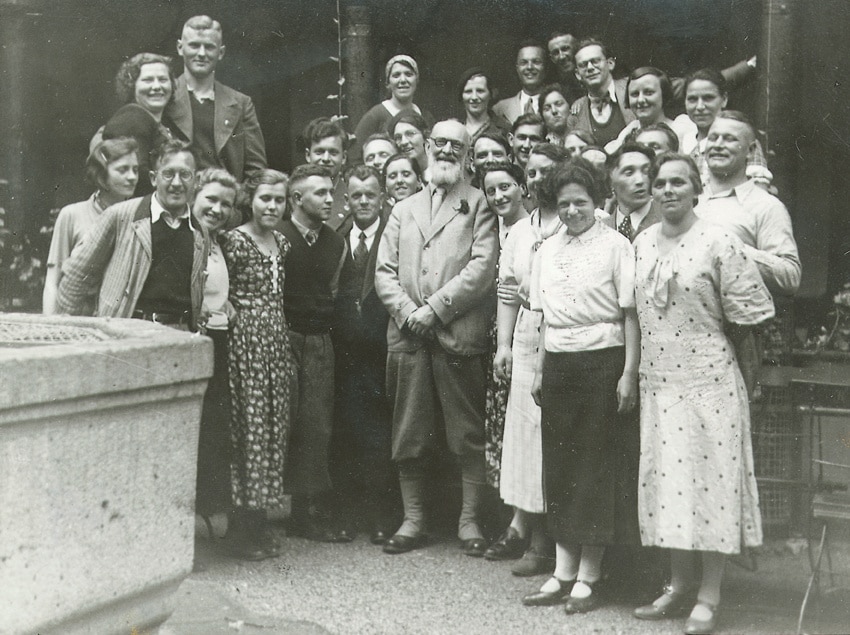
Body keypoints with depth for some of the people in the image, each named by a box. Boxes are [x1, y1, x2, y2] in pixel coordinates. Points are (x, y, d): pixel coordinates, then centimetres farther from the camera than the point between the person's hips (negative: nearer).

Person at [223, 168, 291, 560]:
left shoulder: (282, 243, 13)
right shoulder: (235, 241, -7)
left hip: (277, 339, 7)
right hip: (245, 339, -7)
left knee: (274, 425, 8)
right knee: (248, 426, -5)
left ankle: (259, 519, 17)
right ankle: (240, 527, 3)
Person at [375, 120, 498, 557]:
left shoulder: (479, 205, 7)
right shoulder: (403, 209, 20)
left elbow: (483, 266, -6)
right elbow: (384, 271, 12)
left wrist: (435, 308, -12)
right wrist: (406, 311, -6)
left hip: (459, 335, -4)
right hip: (408, 335, 4)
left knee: (468, 434, 1)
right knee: (408, 435, 6)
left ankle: (469, 521, 11)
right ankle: (413, 521, 16)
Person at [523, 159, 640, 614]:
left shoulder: (615, 246, -4)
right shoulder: (547, 250, 11)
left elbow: (630, 315, -6)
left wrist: (629, 374, -11)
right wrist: (540, 369, 12)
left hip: (602, 362, -5)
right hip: (558, 364, 5)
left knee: (596, 465, 0)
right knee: (558, 464, 7)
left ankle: (588, 577, 7)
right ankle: (563, 572, 15)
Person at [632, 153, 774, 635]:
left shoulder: (719, 242, -10)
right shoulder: (642, 243, 7)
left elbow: (747, 312, -6)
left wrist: (711, 346, 4)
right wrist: (645, 364, 12)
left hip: (709, 382, -5)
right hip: (658, 382, 6)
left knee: (710, 481, 0)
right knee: (668, 484, 10)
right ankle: (679, 586, 23)